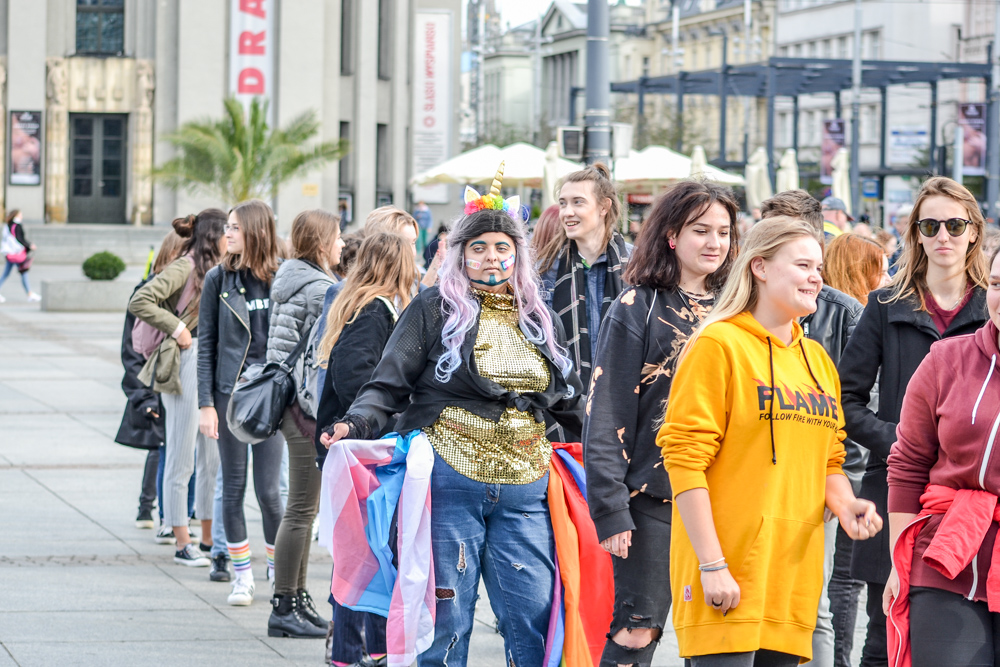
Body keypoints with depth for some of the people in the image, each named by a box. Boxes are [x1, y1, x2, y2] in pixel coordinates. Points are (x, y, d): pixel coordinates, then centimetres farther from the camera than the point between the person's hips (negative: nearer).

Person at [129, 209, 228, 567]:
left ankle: (209, 540, 20)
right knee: (182, 460, -1)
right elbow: (140, 302, -22)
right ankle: (182, 544, 5)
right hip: (187, 365, -9)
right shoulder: (184, 268, -12)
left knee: (213, 457, 12)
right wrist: (176, 328, -16)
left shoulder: (213, 270, 15)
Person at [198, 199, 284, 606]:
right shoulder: (219, 279, 1)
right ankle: (242, 576, 15)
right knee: (233, 487, 5)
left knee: (269, 490, -2)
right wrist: (206, 403, -4)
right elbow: (206, 343, 2)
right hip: (229, 393, 1)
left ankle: (278, 573, 16)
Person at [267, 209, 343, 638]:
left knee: (304, 508, 16)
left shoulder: (288, 282, 15)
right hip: (309, 406, -10)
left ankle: (297, 599, 21)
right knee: (301, 510, -5)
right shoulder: (320, 289, -15)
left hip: (289, 398, 10)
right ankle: (284, 608, -2)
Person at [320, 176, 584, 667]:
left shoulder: (538, 319, 16)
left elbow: (568, 401, 24)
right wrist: (355, 424, -19)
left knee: (535, 619, -2)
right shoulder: (435, 309, 2)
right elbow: (389, 385, -2)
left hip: (523, 492, 4)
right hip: (449, 482, -3)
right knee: (445, 616, -1)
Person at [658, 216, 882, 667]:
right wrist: (712, 564, -17)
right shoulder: (718, 344, -6)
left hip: (794, 571, 7)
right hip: (727, 573, -7)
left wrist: (845, 506, 0)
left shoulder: (817, 360, 17)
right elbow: (685, 458, -11)